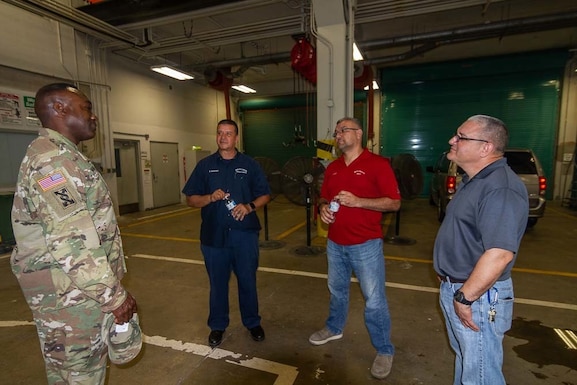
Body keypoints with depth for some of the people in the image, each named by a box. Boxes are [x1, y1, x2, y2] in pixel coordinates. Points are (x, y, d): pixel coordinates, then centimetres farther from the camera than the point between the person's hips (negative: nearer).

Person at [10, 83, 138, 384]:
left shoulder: (61, 156, 13)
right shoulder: (52, 160, -20)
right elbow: (71, 242, -27)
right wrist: (114, 295, -20)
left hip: (76, 289, 10)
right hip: (70, 294, -10)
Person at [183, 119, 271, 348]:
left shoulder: (249, 164, 4)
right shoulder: (205, 165, 5)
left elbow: (265, 195, 5)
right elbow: (190, 199, 4)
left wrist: (249, 206, -15)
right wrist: (210, 197, -16)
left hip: (245, 234, 0)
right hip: (214, 235, 1)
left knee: (247, 280, 11)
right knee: (217, 282, 13)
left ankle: (252, 322, 33)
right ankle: (217, 326, 33)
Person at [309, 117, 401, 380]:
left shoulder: (378, 164, -10)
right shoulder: (332, 167, 8)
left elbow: (394, 203, -13)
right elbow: (324, 197, 17)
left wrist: (358, 201, -23)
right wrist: (323, 207, -7)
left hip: (366, 245, -5)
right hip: (335, 243, 6)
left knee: (374, 299, 5)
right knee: (336, 290, 23)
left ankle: (384, 350, 27)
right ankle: (334, 327, 47)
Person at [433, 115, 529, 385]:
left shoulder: (500, 188, -25)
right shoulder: (474, 181, 9)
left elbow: (500, 253, -31)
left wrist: (465, 298, -24)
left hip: (477, 296, -9)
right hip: (454, 287, 9)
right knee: (463, 357, 27)